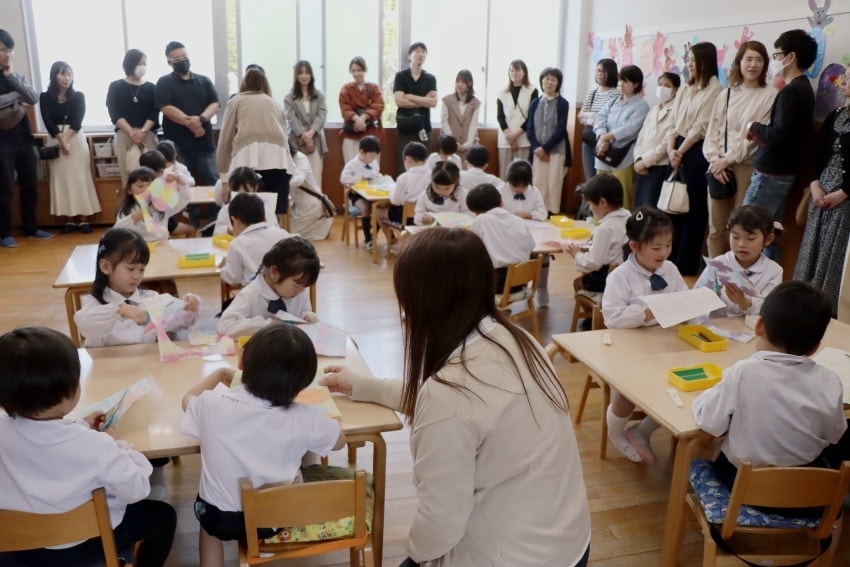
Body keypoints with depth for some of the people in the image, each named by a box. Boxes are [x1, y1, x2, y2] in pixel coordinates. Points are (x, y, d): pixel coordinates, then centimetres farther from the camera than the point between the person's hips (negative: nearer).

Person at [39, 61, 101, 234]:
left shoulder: (78, 96, 5)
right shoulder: (45, 97, 4)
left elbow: (77, 122, -6)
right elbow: (48, 123, -4)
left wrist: (66, 139, -18)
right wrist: (61, 140, -17)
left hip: (76, 140, 0)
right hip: (56, 141, 0)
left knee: (80, 177, -3)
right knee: (62, 178, 0)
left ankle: (83, 219, -1)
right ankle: (70, 219, 4)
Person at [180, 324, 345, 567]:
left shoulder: (211, 405, -23)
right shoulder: (305, 418, -26)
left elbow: (188, 400, 4)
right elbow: (339, 440, -3)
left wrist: (219, 374, 17)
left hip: (221, 518, 1)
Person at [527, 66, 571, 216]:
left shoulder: (562, 103, 0)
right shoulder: (535, 103, 10)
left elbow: (561, 130, -7)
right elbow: (530, 129, 6)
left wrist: (545, 148, -12)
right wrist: (536, 148, -9)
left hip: (556, 150, -3)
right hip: (538, 151, 3)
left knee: (553, 185, -3)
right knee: (538, 185, 0)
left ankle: (553, 215, 2)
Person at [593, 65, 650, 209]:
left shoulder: (641, 106, -2)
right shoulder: (612, 102, 15)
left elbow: (629, 129, -14)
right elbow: (600, 120, 1)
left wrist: (605, 137, -13)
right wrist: (602, 139, -16)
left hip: (623, 159, -5)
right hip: (604, 157, 6)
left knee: (620, 202, -6)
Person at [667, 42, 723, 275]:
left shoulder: (714, 89, -8)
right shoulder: (684, 90, 14)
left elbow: (701, 127, -13)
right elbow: (675, 122, 12)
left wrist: (680, 151, -10)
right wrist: (670, 149, -3)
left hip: (697, 153, -7)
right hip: (678, 151, 8)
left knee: (694, 208, -1)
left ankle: (687, 263, 6)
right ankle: (672, 257, 21)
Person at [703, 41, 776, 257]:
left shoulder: (770, 96, 0)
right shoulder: (726, 95, 14)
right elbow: (712, 132, 10)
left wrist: (729, 159, -10)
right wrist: (715, 159, -6)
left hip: (748, 166, -4)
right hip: (719, 166, 4)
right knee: (716, 227, 6)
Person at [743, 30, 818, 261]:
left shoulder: (790, 92, -16)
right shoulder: (803, 88, 14)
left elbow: (779, 136, -24)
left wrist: (754, 127, -9)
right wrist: (761, 133, 3)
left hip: (770, 174, -10)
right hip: (783, 173, 10)